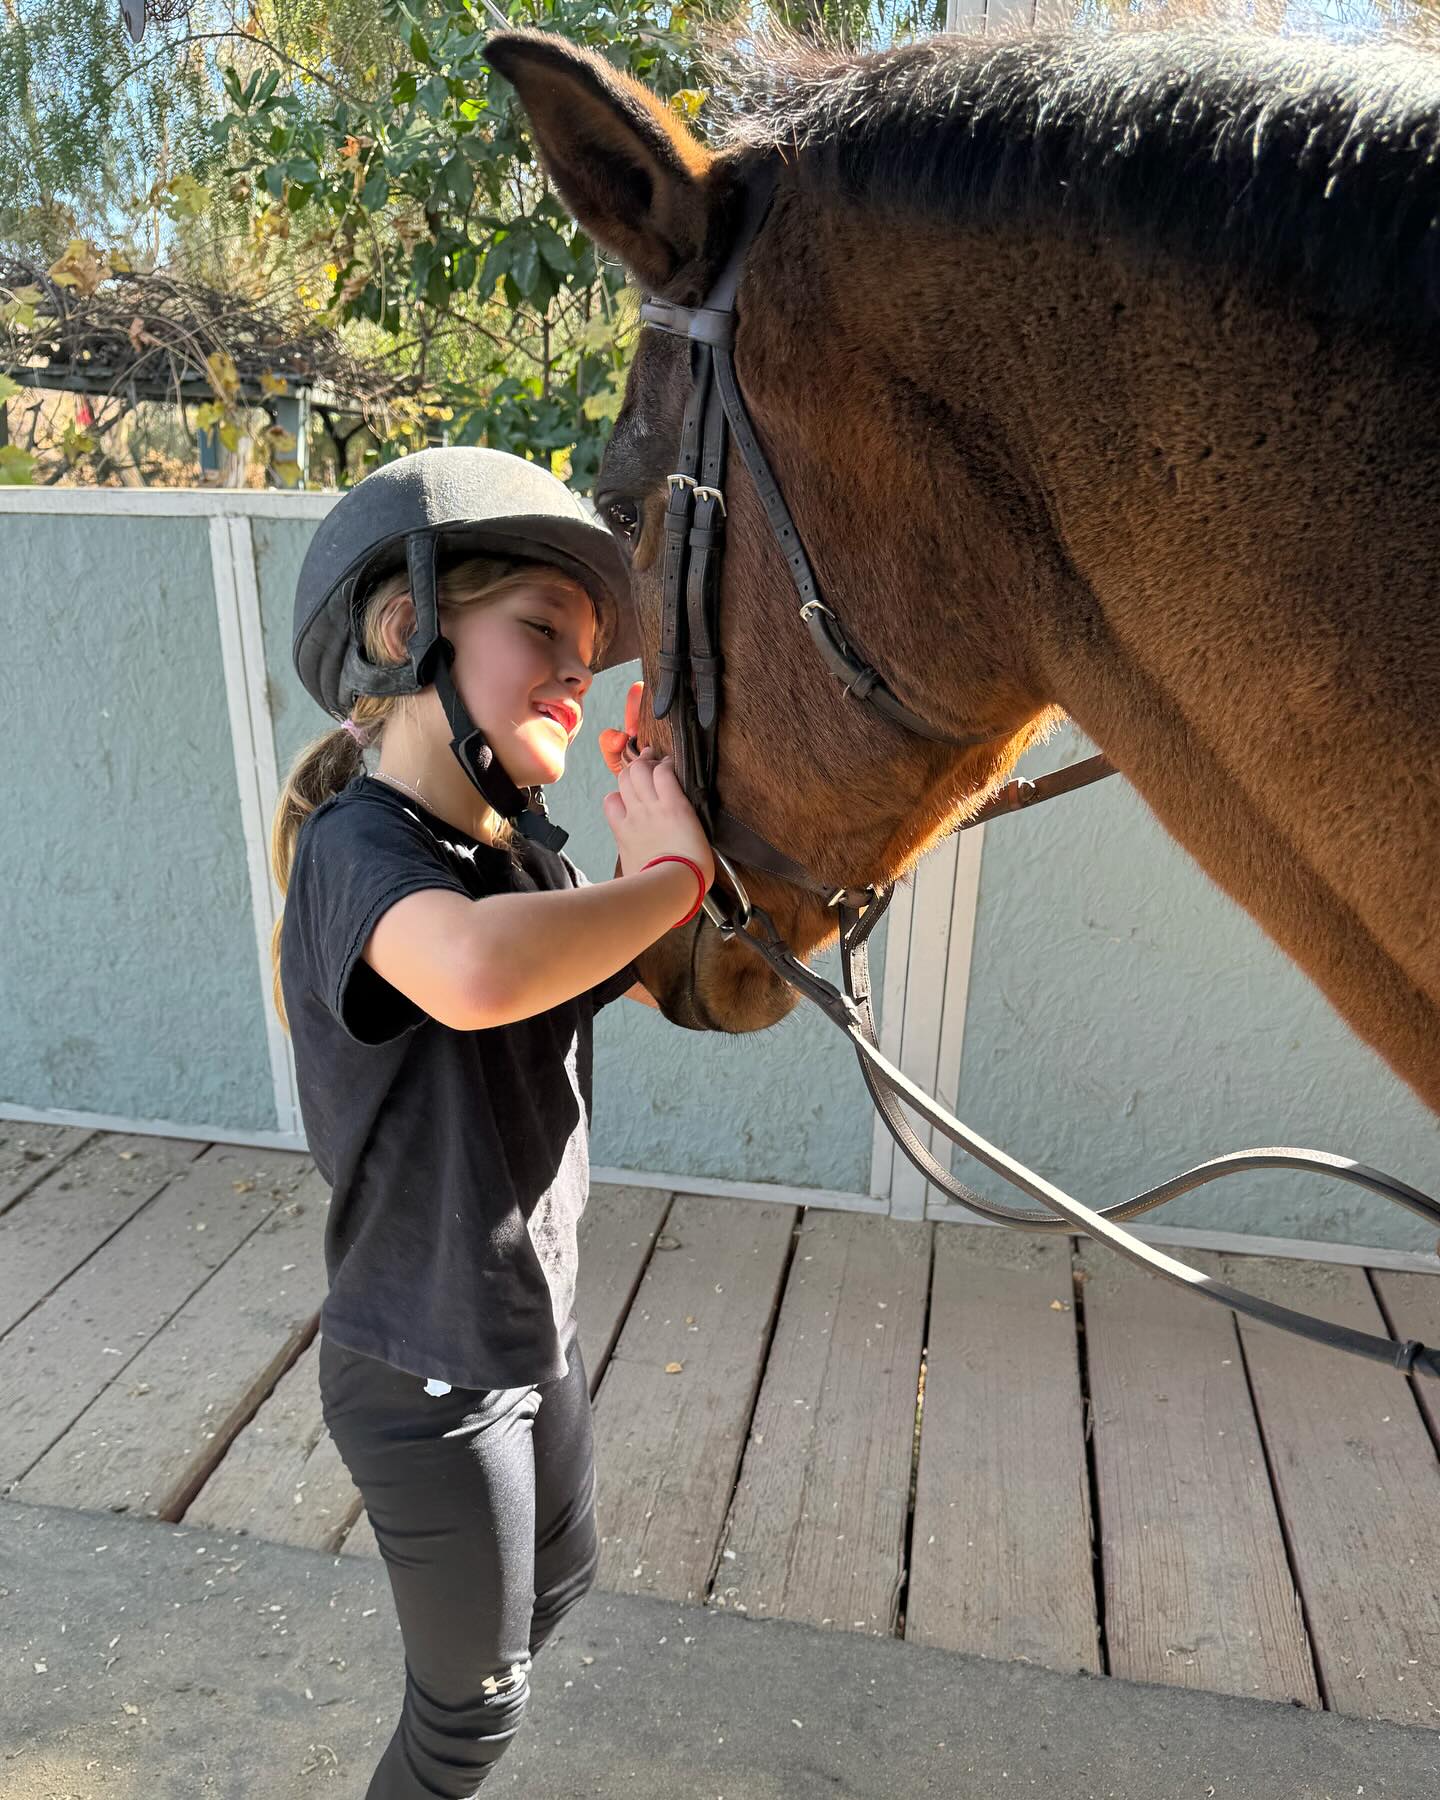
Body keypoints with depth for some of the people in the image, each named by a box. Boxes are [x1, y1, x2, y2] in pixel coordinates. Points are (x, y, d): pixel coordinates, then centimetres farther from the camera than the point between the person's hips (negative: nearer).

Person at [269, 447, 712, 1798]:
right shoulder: (360, 841, -26)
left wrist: (724, 854, -16)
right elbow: (475, 972, -50)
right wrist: (671, 874, -34)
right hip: (428, 1379, -8)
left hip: (534, 1332, 8)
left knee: (555, 1587, 31)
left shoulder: (524, 858, -1)